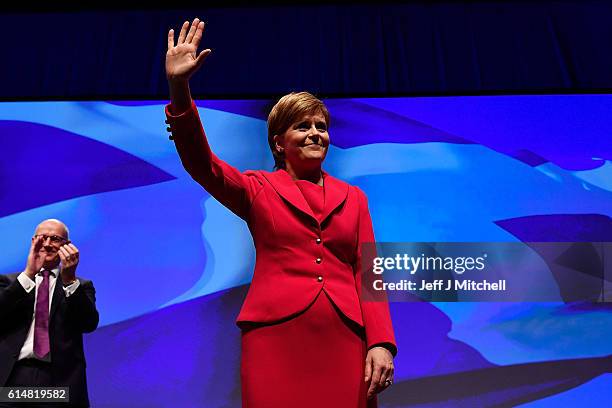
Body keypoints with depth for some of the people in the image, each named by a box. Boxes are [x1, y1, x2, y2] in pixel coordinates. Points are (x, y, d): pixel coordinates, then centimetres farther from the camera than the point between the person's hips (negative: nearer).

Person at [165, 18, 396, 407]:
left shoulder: (353, 198, 15)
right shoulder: (257, 189, 10)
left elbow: (368, 273, 8)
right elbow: (201, 163, -7)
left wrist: (381, 342, -5)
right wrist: (179, 88, -22)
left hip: (344, 341, 2)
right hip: (276, 338, -2)